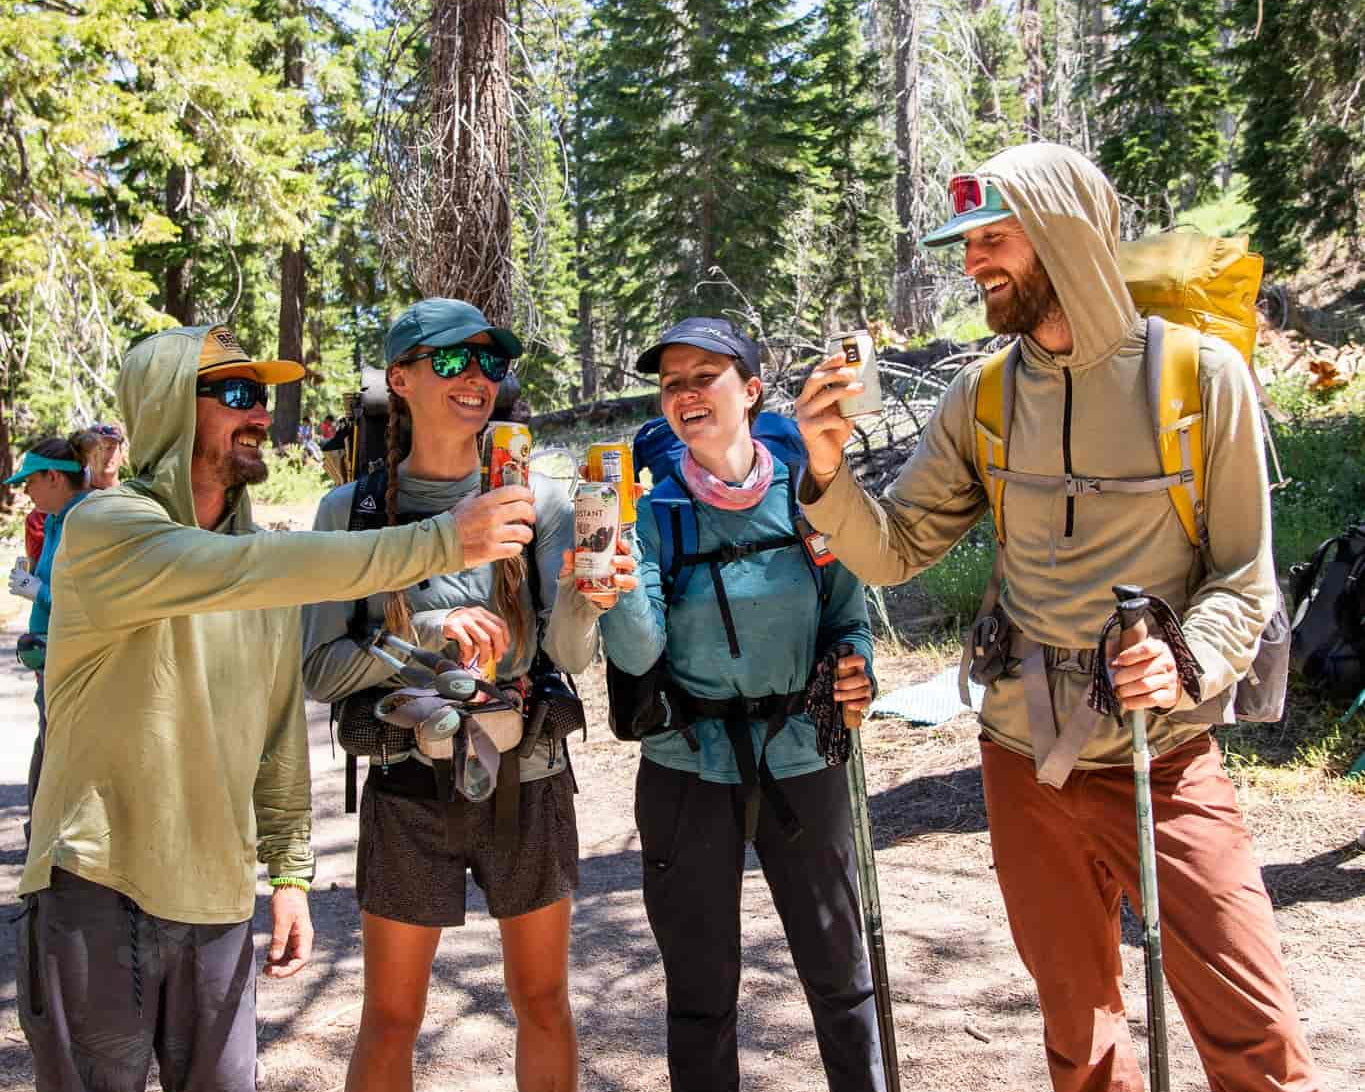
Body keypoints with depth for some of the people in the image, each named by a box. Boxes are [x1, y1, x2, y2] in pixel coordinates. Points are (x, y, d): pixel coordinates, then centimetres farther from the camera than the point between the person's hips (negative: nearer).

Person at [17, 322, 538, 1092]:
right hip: (98, 891, -5)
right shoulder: (105, 528, -14)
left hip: (219, 900, 5)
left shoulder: (267, 551, 7)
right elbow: (245, 572, -33)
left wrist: (290, 872, 10)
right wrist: (440, 541, -37)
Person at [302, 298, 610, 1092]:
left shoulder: (539, 499, -3)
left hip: (530, 780, 1)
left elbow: (573, 654, -11)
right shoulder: (354, 511, -4)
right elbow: (320, 670, -7)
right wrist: (429, 631, -21)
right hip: (412, 788, -1)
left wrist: (582, 594, -33)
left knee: (544, 1003, 15)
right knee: (391, 1020, 10)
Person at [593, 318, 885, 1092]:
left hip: (802, 760, 1)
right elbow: (639, 652, -16)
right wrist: (616, 593, -36)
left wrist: (856, 670, -14)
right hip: (689, 770, -1)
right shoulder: (651, 512, -6)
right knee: (702, 988, 12)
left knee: (839, 969, 14)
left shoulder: (806, 496, -3)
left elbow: (850, 616, 6)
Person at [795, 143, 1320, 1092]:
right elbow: (895, 551, 3)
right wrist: (829, 473, -15)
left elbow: (1243, 579, -5)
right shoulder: (982, 397, 3)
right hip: (1025, 760, 3)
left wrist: (1188, 666, -23)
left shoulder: (1201, 373, -7)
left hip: (1165, 761, -3)